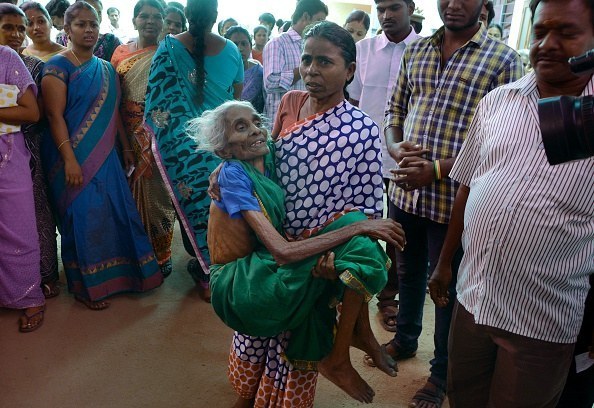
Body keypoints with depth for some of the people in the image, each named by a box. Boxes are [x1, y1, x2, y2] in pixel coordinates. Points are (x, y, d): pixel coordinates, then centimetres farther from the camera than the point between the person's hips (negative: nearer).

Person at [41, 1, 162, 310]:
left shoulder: (106, 69, 13)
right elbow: (55, 115, -14)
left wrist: (126, 147, 13)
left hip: (106, 156, 6)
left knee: (117, 212, 8)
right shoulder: (58, 66, -7)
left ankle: (117, 274, 26)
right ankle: (87, 286, 15)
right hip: (76, 157, -6)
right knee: (83, 215, -1)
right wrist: (69, 159, -21)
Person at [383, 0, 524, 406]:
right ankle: (405, 339, 46)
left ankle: (442, 373, 32)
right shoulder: (415, 49, 9)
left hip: (453, 198, -4)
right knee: (408, 271, 21)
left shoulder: (504, 60, -6)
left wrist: (438, 170, -19)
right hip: (405, 190, 4)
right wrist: (396, 148, -7)